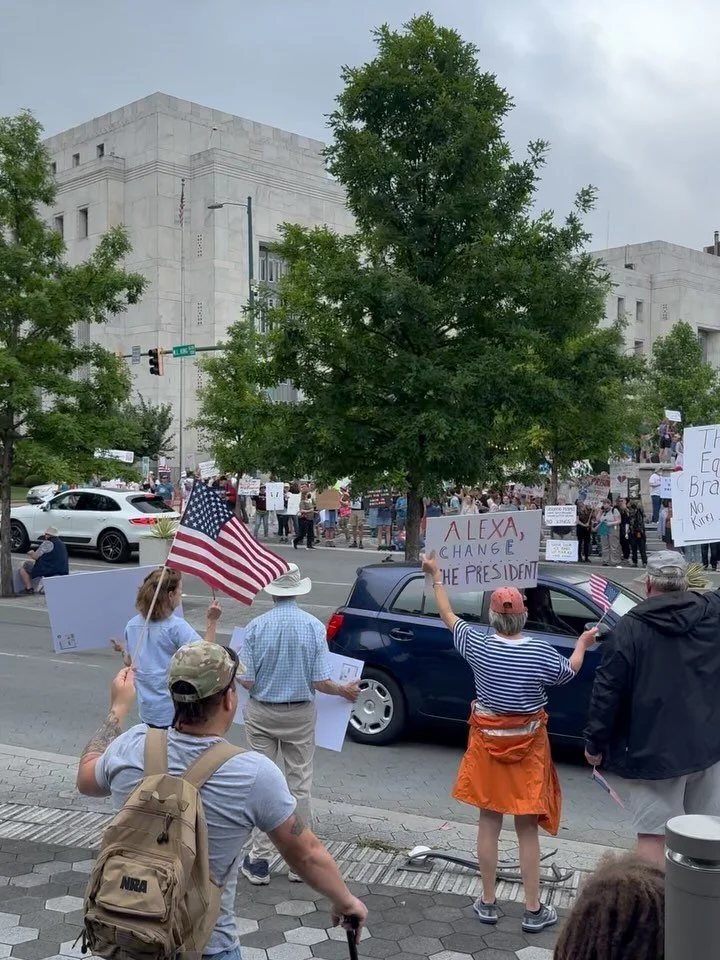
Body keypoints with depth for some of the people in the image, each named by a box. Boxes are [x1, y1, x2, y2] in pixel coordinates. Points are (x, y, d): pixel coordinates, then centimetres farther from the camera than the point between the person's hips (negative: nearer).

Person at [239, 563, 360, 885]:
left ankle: (259, 860, 12)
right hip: (300, 715, 1)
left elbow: (247, 681, -11)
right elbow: (320, 682, -11)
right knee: (299, 785, 10)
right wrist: (345, 690, 8)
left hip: (261, 714, -1)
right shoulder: (313, 626, -10)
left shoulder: (256, 626, -12)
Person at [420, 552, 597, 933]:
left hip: (487, 742, 1)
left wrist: (435, 576, 16)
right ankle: (533, 911, 16)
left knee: (488, 822, 12)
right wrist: (582, 644, 25)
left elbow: (447, 616, 4)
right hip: (528, 745, -1)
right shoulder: (543, 653, -15)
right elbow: (568, 672, 6)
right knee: (527, 828, 8)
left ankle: (488, 903, 21)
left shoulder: (479, 646, -12)